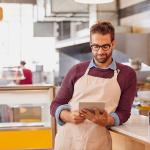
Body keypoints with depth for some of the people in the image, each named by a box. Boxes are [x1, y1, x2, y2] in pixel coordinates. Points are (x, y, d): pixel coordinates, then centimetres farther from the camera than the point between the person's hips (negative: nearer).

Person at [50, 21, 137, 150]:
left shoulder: (127, 74, 1)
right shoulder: (77, 70, 4)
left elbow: (124, 113, 2)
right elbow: (56, 105, 7)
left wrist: (105, 121, -19)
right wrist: (69, 117, -14)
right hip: (66, 139, 1)